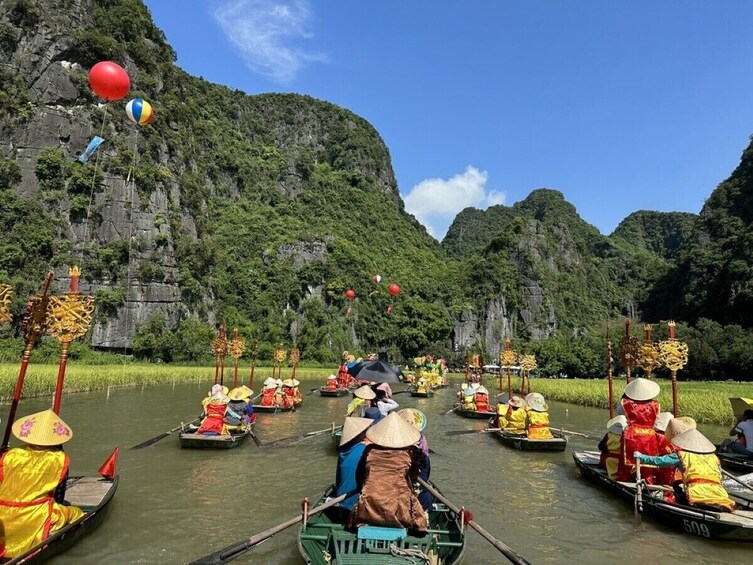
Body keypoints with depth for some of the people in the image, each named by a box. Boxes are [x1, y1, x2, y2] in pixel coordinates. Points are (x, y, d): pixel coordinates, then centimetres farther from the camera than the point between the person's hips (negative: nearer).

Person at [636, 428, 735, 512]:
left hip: (697, 498, -4)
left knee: (678, 485, 21)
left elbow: (659, 460, 13)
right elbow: (719, 478, 23)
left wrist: (641, 457, 28)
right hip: (721, 500, 5)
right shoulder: (714, 457, 21)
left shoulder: (681, 456, 9)